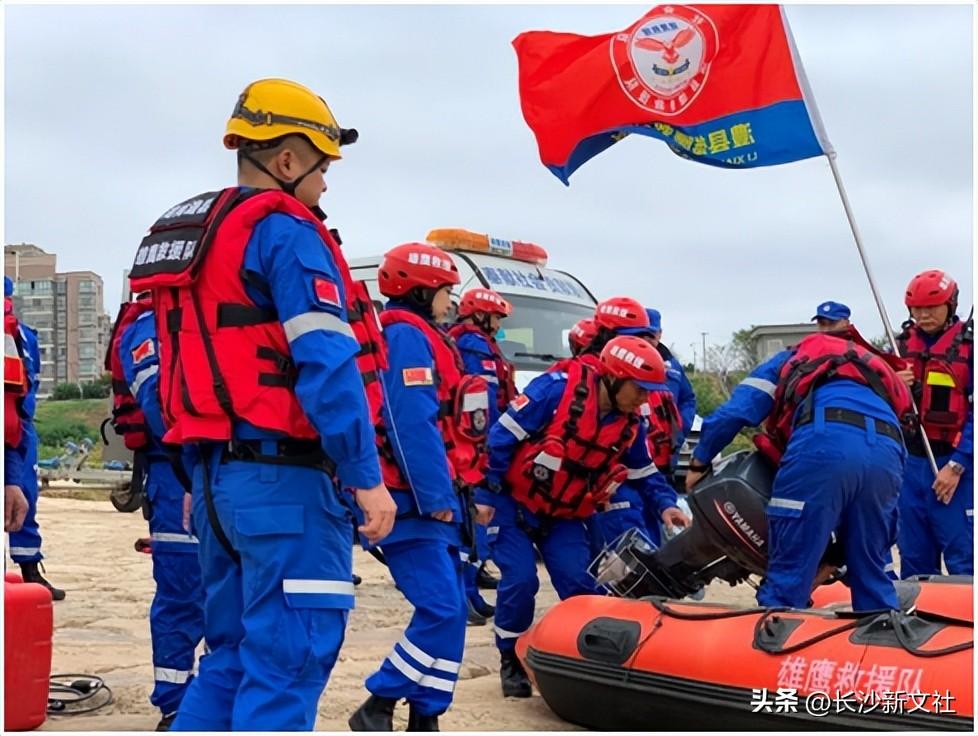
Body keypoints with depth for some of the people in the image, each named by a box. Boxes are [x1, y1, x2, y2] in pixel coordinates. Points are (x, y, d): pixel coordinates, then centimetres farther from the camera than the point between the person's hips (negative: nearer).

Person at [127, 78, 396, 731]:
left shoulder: (187, 236, 18)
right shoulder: (285, 231, -10)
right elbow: (327, 365, -18)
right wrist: (368, 477, -16)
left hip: (216, 470, 9)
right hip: (282, 474, -9)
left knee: (233, 653, 16)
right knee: (288, 658, -6)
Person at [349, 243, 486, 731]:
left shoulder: (424, 338, 21)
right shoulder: (406, 336, -11)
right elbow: (411, 425, -21)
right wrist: (436, 498, -22)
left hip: (434, 502, 10)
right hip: (414, 504, -10)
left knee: (449, 610, 8)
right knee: (440, 610, -15)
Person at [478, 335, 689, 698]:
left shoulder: (629, 423, -4)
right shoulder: (557, 389, -24)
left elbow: (644, 471, 13)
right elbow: (502, 437, -20)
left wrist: (666, 504, -5)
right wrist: (485, 494, -18)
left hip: (563, 516, 5)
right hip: (513, 503, -5)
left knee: (580, 585, -6)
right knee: (520, 581, -14)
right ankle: (511, 660, 7)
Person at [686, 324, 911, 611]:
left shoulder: (790, 359, 33)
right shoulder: (878, 373, 44)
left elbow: (736, 412, 19)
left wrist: (699, 462, 33)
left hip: (826, 439, -4)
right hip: (887, 453, 4)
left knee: (789, 571, -1)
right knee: (872, 573, 18)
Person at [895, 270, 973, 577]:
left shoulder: (968, 344, -3)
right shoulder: (902, 344, 12)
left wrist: (957, 466, -16)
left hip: (953, 463, -5)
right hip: (910, 461, 5)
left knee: (962, 562, -7)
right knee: (914, 560, 10)